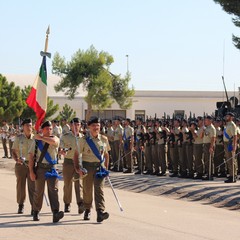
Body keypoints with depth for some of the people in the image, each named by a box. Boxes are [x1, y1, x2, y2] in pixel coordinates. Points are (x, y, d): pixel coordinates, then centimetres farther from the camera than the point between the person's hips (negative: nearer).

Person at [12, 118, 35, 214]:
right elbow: (14, 151, 1)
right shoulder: (18, 138, 1)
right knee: (20, 185, 7)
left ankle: (34, 207, -2)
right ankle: (21, 205, 21)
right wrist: (17, 160, -18)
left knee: (32, 186, -5)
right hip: (21, 164, 0)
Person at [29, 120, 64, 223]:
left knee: (53, 190, -12)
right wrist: (31, 171, -4)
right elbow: (31, 156, 3)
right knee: (38, 191, 7)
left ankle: (55, 213, -21)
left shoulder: (55, 139, 4)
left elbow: (53, 141, -23)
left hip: (51, 168, 0)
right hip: (40, 168, 0)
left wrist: (41, 137, -16)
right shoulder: (37, 141, 5)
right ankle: (36, 212, 22)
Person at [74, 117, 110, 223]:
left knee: (99, 189, -11)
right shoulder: (84, 140, -2)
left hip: (100, 166, 1)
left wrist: (106, 167, 12)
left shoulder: (104, 139, 7)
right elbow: (77, 154, 1)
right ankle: (87, 210, 28)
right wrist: (77, 168, -9)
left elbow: (106, 154, 18)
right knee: (87, 190, 8)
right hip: (87, 166, -1)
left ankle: (100, 212, -22)